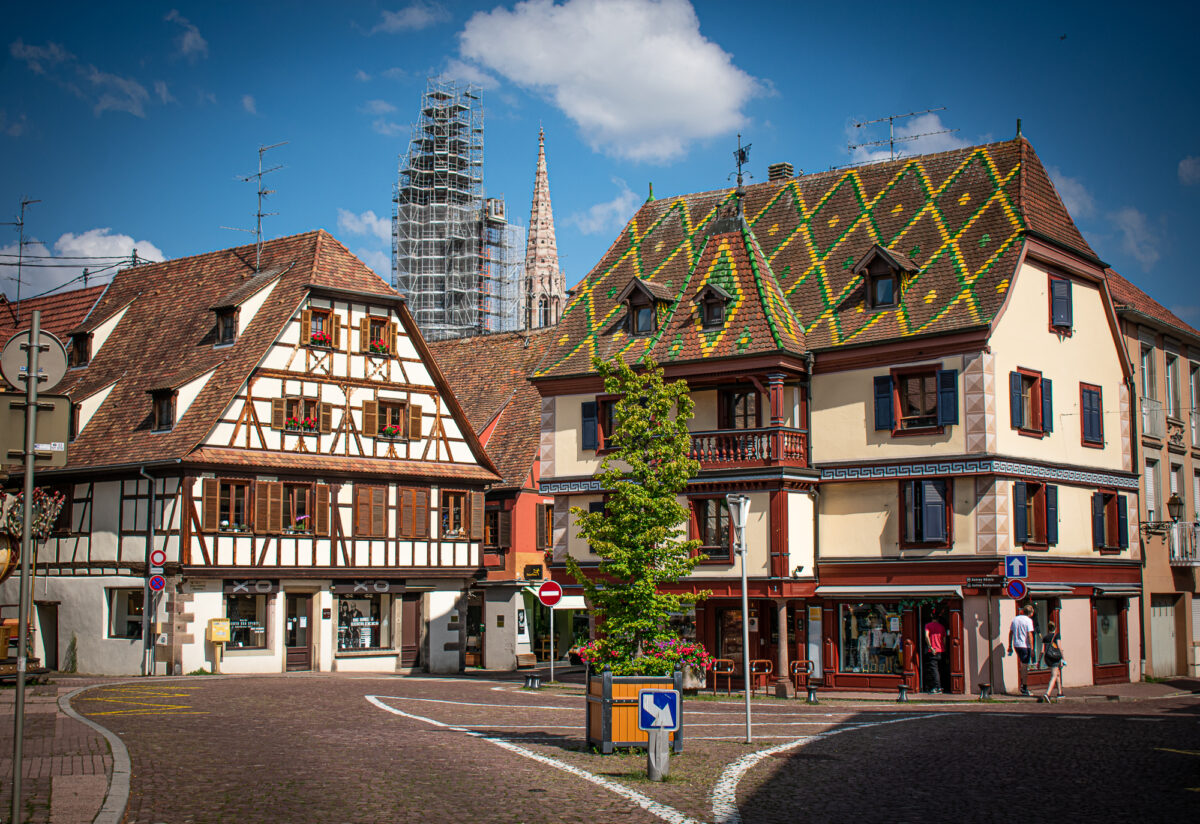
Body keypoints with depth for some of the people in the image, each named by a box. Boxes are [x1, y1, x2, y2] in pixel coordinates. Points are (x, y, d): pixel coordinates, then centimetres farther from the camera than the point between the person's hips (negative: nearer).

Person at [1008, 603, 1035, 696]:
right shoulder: (1028, 620, -9)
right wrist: (1032, 648, -15)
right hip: (1025, 645, -6)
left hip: (1016, 645, 6)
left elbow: (1010, 633, 13)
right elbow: (1030, 635, -16)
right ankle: (1024, 688, 2)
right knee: (1025, 666, 0)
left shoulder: (1015, 619, 10)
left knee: (1022, 664, 23)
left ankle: (1022, 684, 22)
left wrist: (1010, 646, 18)